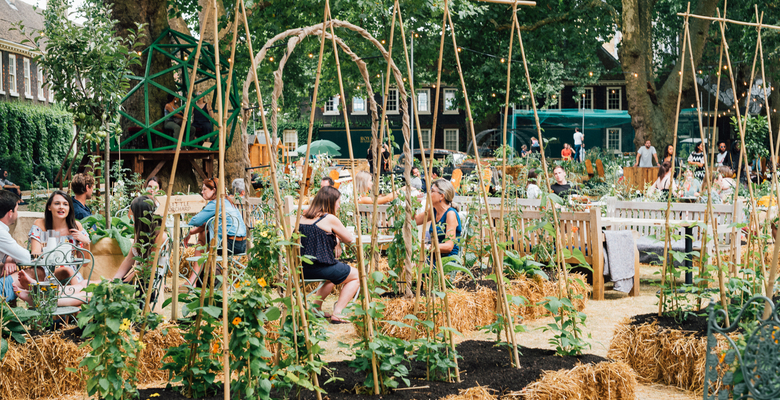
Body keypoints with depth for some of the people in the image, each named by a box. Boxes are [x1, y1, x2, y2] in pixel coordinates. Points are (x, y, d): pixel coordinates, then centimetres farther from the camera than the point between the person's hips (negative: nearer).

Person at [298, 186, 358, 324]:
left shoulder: (303, 217, 10)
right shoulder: (329, 219, -11)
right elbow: (349, 239, -2)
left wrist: (335, 241, 10)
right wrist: (337, 238, 15)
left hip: (302, 270, 8)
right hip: (321, 269, -8)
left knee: (333, 273, 37)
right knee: (356, 276, 15)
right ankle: (337, 313, 3)